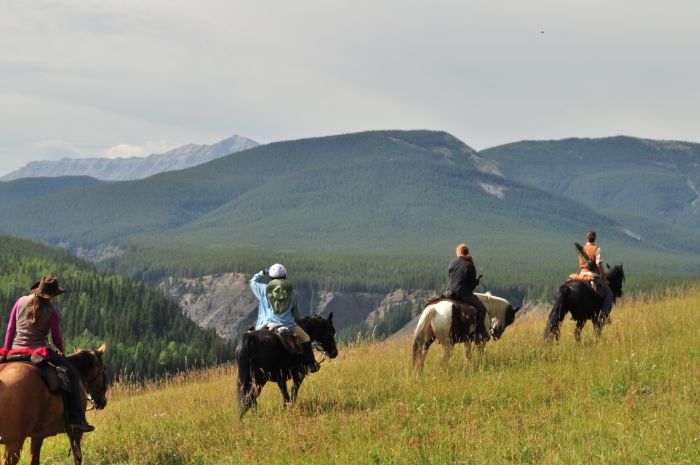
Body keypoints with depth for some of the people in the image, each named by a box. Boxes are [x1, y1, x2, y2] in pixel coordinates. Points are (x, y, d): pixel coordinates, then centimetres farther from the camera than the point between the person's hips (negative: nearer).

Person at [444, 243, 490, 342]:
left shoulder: (452, 263, 5)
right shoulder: (470, 266, -5)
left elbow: (448, 279, 12)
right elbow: (473, 284, -2)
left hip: (449, 293, 5)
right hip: (464, 295, -5)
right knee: (481, 308, 6)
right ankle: (481, 332, 3)